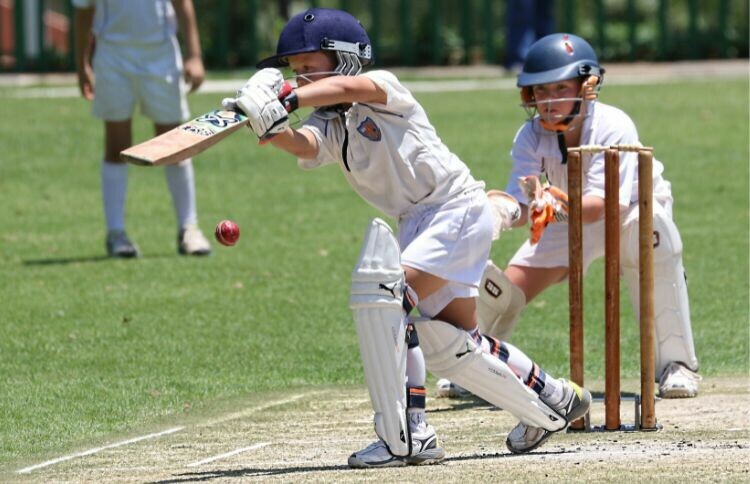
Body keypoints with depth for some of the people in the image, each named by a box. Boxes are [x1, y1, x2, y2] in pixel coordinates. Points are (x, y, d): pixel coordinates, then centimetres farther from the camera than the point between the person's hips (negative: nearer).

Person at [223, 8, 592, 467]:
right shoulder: (329, 129, 4)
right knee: (448, 344, 16)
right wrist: (272, 127, -41)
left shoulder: (383, 87, -12)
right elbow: (302, 145, -19)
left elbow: (349, 88, -36)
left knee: (382, 292, -25)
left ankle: (405, 437, -26)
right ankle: (554, 404, 37)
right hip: (417, 222, 10)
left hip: (459, 209, -10)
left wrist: (288, 99, -48)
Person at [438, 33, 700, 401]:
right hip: (570, 219, 4)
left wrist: (560, 204, -64)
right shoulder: (532, 136, -22)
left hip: (632, 208, -4)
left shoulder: (613, 128, -34)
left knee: (652, 233, -36)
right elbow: (518, 207, -30)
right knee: (506, 287, -8)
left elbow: (601, 204, -45)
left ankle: (676, 364, -26)